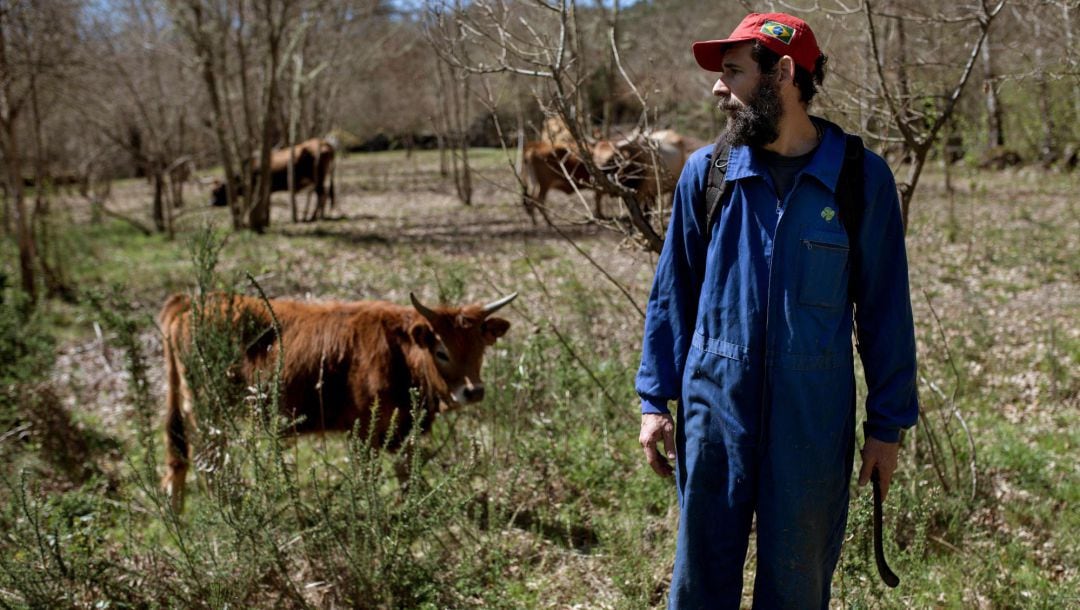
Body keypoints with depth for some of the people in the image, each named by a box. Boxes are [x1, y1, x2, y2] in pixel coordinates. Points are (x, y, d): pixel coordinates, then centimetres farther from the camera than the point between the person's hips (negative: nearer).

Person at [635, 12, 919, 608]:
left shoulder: (862, 177, -4)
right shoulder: (705, 172, 2)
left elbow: (885, 308, 1)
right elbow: (672, 293, 8)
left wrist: (887, 424, 1)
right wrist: (655, 401, 3)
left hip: (815, 420, -1)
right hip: (715, 408, 2)